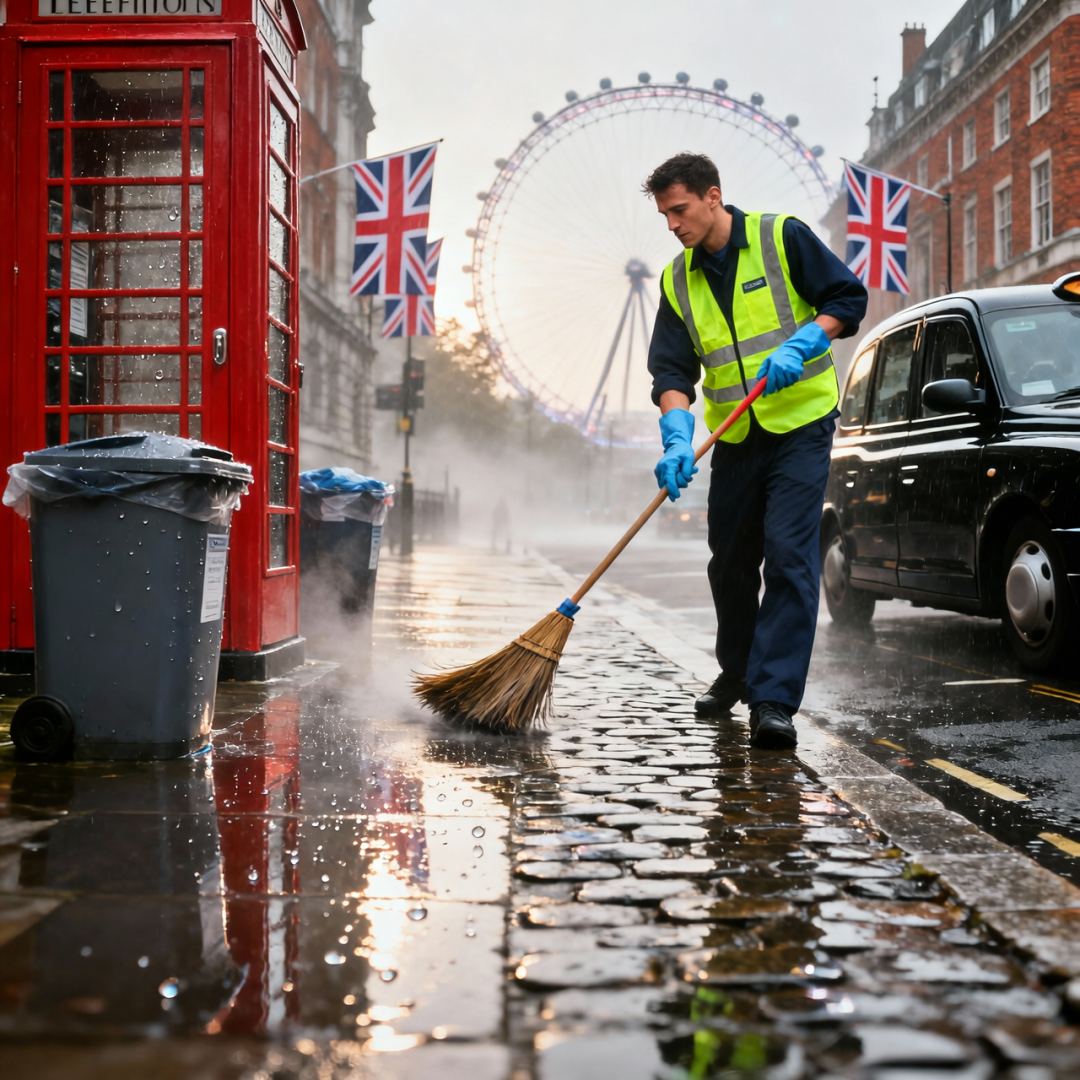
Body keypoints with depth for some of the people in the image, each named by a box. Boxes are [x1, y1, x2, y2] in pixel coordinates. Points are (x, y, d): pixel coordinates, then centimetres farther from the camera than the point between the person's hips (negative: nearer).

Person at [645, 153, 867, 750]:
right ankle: (736, 673, 31)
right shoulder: (678, 280, 6)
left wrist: (800, 344, -19)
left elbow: (848, 298, -4)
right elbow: (672, 369, -2)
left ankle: (774, 698, -14)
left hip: (801, 425, -5)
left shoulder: (782, 237, -5)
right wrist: (678, 438, -18)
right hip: (734, 438, 5)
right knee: (730, 562, 10)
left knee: (789, 555, -13)